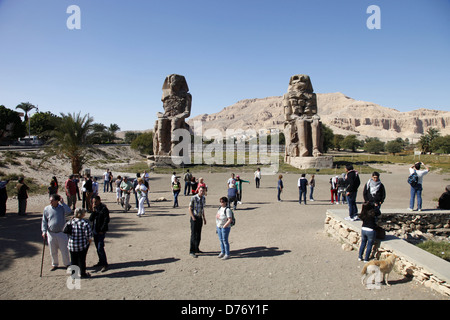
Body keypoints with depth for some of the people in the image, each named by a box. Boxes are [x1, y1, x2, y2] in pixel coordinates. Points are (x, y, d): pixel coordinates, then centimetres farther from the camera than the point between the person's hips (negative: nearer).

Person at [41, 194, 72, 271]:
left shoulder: (62, 207, -3)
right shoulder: (46, 209, 1)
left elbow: (69, 212, -23)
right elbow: (44, 221, 6)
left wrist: (62, 203, -20)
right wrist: (44, 231, -4)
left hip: (61, 233, -2)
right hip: (51, 233, 2)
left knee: (64, 250, 3)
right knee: (53, 251, 12)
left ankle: (67, 264, 19)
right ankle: (55, 264, 31)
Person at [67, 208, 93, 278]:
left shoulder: (70, 222, -2)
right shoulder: (85, 223, -19)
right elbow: (89, 234, -17)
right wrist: (90, 240, 2)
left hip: (71, 245, 4)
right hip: (82, 245, -4)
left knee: (73, 260, 17)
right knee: (82, 260, 11)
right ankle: (83, 274, 23)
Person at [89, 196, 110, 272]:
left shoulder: (104, 209, -13)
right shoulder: (95, 209, 8)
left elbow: (106, 221, -14)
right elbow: (90, 219, 1)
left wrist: (102, 230, -14)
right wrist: (93, 211, -12)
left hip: (101, 232, -8)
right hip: (95, 231, 8)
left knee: (100, 248, -11)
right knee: (97, 247, 16)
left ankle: (105, 264, -3)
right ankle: (101, 261, 31)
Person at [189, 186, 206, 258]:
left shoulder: (203, 198, 5)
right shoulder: (193, 198, -15)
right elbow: (190, 209, -11)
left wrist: (204, 218, 15)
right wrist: (193, 218, -15)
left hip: (200, 218, 6)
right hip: (194, 218, -6)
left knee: (198, 235, 13)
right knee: (193, 235, -4)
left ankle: (196, 249, 26)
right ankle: (191, 251, 3)